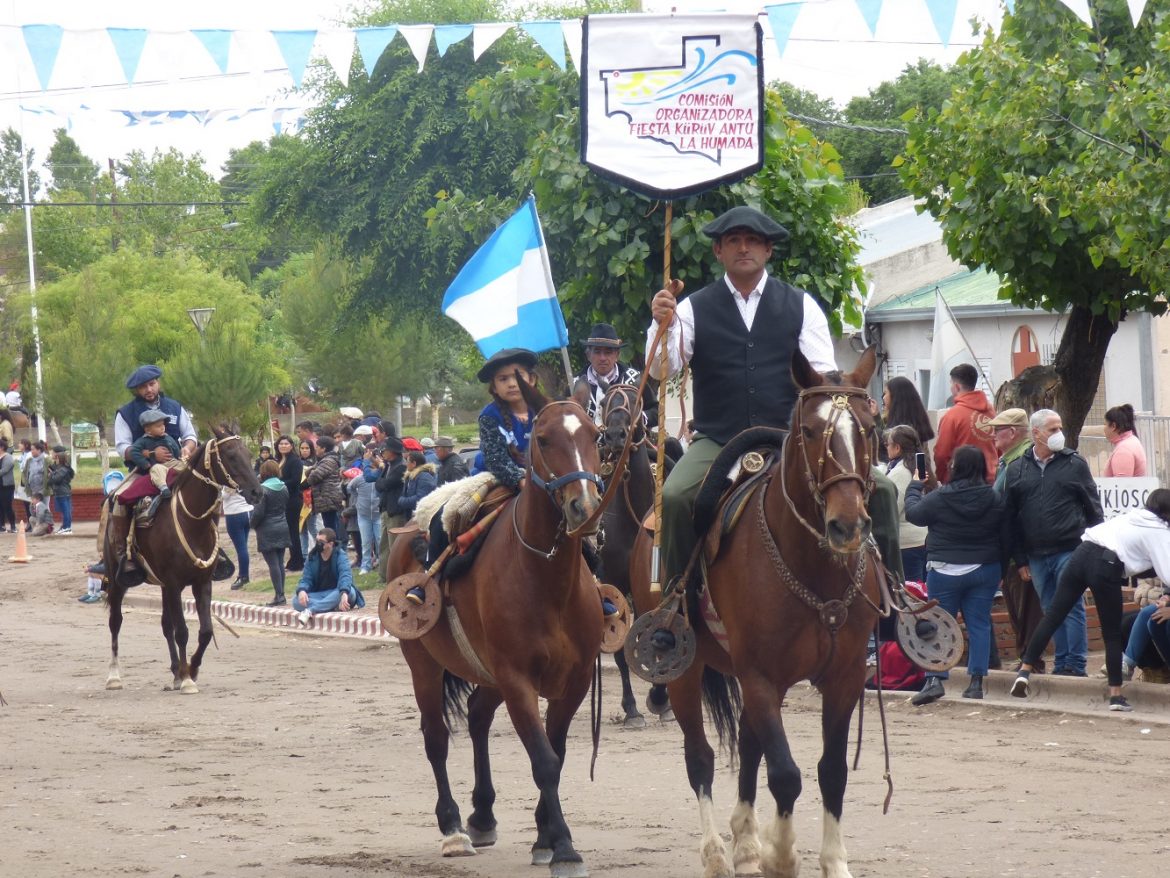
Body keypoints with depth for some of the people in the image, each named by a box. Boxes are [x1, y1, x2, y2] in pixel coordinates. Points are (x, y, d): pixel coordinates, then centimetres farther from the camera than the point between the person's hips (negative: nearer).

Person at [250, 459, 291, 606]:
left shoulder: (263, 489, -15)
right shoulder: (284, 488, 6)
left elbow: (258, 512, -15)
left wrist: (252, 523, 2)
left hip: (267, 532, -6)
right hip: (283, 529, 6)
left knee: (273, 564, -5)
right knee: (280, 562, 10)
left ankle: (279, 595, -8)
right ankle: (281, 594, 12)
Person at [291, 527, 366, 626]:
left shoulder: (340, 556, -9)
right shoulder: (312, 558, 3)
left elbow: (345, 576, -26)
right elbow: (306, 579, -2)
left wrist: (344, 593, -46)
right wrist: (302, 591, -27)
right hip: (318, 595, 3)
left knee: (349, 592, -39)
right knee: (297, 601, -24)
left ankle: (310, 610, -47)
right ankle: (330, 606, -39)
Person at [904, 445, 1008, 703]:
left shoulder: (939, 498, -11)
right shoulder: (995, 500, -2)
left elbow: (913, 513, 4)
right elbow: (1005, 538, 3)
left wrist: (914, 486, 21)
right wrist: (1002, 569, 14)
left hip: (945, 571, -2)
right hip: (984, 570, 3)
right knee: (979, 624, 6)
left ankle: (935, 680, -10)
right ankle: (976, 682, 3)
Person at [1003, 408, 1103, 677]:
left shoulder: (1074, 464, 3)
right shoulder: (1017, 469, 8)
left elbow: (1093, 508, 4)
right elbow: (1010, 517, 10)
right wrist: (1020, 560, 7)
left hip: (1070, 551, -3)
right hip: (1036, 556, 3)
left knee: (1072, 608, -4)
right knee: (1051, 611, 8)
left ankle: (1076, 665, -2)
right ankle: (1062, 663, 14)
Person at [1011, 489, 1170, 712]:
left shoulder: (1132, 517, 25)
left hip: (1082, 552, 5)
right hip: (1107, 566, -5)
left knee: (1052, 615, 6)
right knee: (1112, 634, 6)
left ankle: (1024, 670, 1)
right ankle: (1116, 694, 7)